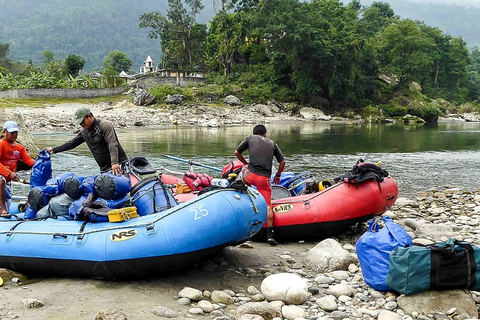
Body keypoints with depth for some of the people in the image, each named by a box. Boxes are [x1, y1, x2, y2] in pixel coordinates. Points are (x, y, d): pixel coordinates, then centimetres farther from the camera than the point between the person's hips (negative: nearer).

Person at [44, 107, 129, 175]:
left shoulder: (104, 125, -10)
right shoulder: (85, 132, 14)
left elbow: (112, 144, -22)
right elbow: (72, 143, 26)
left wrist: (115, 163, -35)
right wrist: (53, 150, 27)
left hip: (119, 164, -7)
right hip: (104, 169, 7)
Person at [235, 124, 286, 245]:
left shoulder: (250, 138, 15)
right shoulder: (272, 143, 19)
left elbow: (237, 152, 18)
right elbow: (282, 161, 16)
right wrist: (277, 176, 31)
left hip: (250, 175, -1)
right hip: (265, 179, 1)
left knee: (243, 169, 34)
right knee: (267, 205, 3)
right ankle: (270, 234, -7)